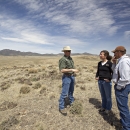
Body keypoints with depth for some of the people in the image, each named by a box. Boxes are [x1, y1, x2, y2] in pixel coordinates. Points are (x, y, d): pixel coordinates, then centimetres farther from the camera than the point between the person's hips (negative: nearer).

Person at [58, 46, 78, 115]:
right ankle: (61, 107, 11)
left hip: (72, 76, 9)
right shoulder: (62, 59, -18)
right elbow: (62, 70, -25)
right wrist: (72, 70, -27)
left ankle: (71, 102, 41)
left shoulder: (70, 58, 10)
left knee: (71, 90, 22)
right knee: (64, 93, -3)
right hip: (66, 77, -9)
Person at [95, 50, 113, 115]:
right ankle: (103, 107, 37)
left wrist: (109, 79, -17)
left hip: (107, 82, -6)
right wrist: (96, 76, 2)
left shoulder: (109, 63, -12)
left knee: (108, 96, 11)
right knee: (103, 95, 19)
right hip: (100, 81, 6)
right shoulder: (99, 63, 5)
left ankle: (108, 108, 29)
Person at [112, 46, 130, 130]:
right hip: (122, 86, 11)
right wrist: (114, 63, 3)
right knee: (123, 106, 24)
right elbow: (115, 71, 17)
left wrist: (118, 87, -17)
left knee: (123, 107, 2)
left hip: (122, 87, -11)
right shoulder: (121, 60, 9)